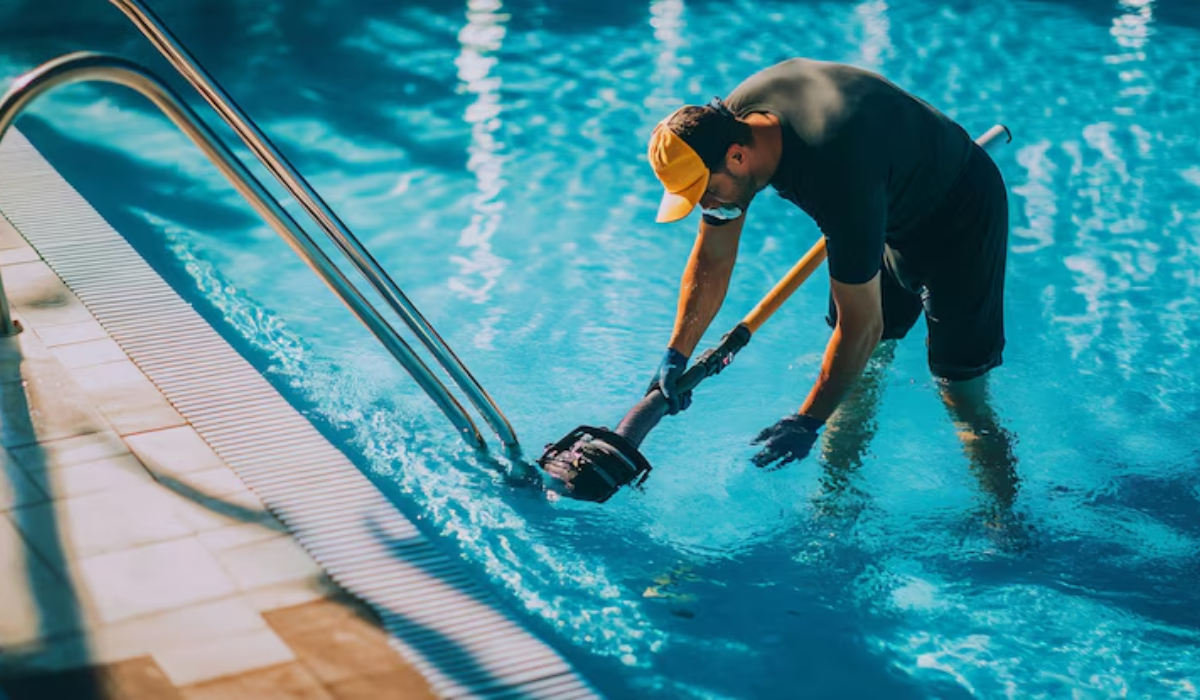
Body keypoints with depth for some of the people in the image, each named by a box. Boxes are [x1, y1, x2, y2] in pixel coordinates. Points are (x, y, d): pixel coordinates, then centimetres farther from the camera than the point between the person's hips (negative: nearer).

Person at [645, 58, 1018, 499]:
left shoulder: (835, 170, -42)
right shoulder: (726, 125, -19)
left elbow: (862, 324, -34)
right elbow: (712, 259, -4)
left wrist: (808, 422, -28)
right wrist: (676, 355, -9)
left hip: (961, 216, -7)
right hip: (891, 211, 8)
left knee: (963, 399, -7)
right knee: (857, 382, 8)